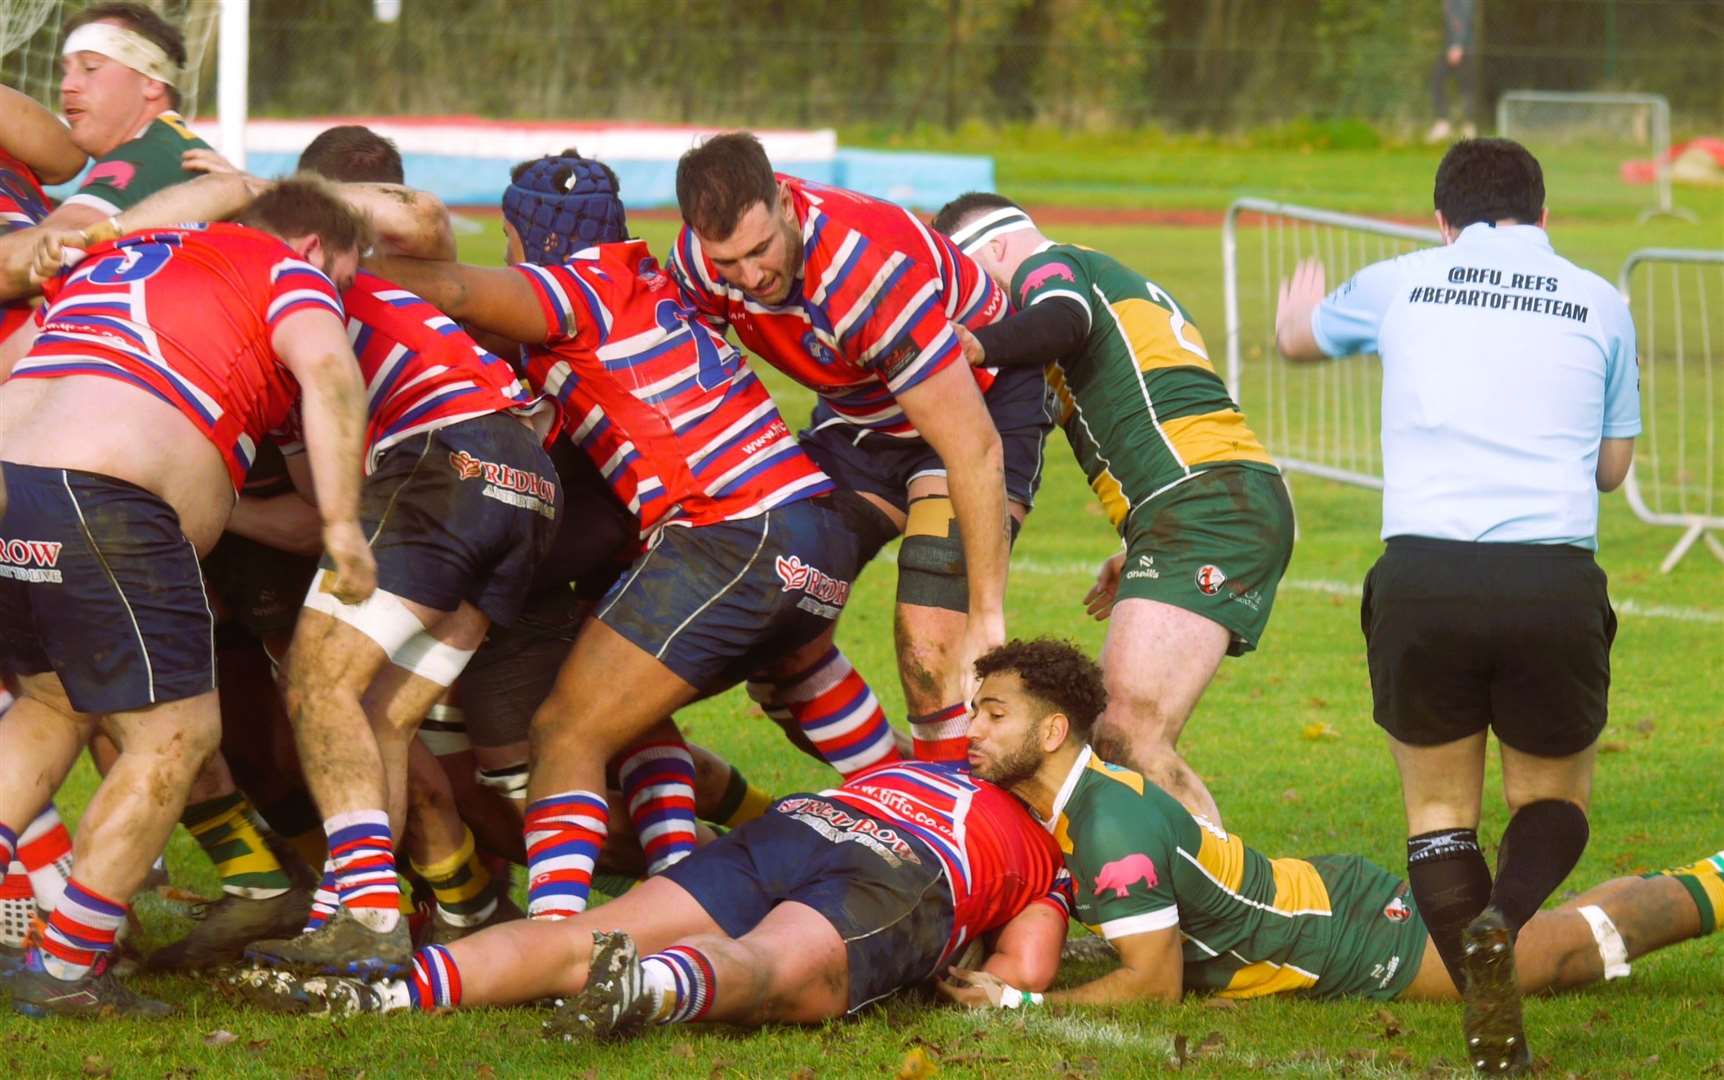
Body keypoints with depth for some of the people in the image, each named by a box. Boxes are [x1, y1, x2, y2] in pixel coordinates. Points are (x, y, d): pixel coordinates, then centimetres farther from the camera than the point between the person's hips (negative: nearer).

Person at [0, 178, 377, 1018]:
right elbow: (327, 367, -11)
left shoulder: (109, 258, 30)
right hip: (104, 502, -8)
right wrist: (342, 522, -13)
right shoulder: (285, 271, 9)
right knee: (175, 735, 5)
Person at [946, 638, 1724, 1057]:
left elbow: (1154, 983, -29)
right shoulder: (1060, 801, -3)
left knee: (1571, 947, 10)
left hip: (1356, 944, -8)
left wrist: (1020, 1003, -28)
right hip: (1320, 891, 8)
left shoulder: (1112, 825, -31)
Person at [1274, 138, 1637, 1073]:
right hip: (1556, 581, 0)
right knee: (1554, 796, 20)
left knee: (1439, 808, 16)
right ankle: (1502, 921, -15)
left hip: (1422, 577, 0)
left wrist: (1295, 311, 63)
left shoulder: (1398, 285, 15)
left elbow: (1299, 338, 38)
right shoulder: (1599, 304, 14)